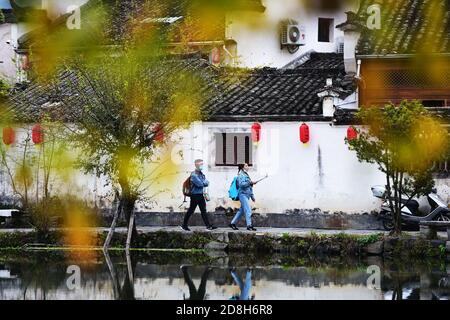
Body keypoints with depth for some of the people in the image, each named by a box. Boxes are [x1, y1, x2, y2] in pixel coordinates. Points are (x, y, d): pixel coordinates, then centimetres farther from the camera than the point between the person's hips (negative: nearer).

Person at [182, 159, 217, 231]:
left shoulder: (201, 174, 12)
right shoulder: (194, 175, -15)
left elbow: (206, 183, 8)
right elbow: (199, 184, -23)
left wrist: (204, 183, -14)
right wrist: (205, 182, -4)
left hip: (201, 195, 8)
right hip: (195, 195, -8)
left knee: (203, 210, 7)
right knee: (191, 210, 0)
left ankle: (208, 226, 7)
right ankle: (184, 225, 11)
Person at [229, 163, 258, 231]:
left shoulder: (246, 175, 20)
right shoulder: (241, 175, -7)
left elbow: (249, 187, 24)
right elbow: (241, 184, -21)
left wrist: (252, 196, 23)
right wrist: (249, 182, -26)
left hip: (247, 195, 10)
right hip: (243, 194, -10)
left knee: (241, 211, 12)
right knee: (248, 210, -13)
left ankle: (233, 223, 19)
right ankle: (249, 225, -14)